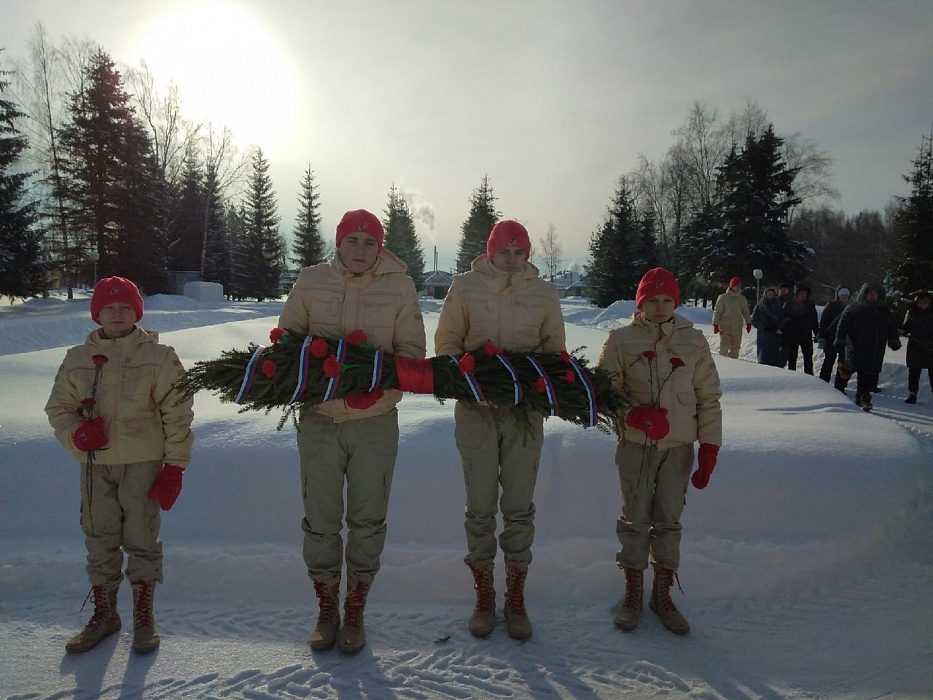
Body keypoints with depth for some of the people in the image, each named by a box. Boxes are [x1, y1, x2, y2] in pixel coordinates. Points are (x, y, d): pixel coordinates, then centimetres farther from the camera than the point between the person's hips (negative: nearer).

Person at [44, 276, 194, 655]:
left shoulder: (158, 357, -4)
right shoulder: (77, 359, 6)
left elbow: (177, 416, -4)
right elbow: (58, 406, 14)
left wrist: (175, 467, -8)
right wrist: (75, 433, -8)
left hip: (143, 464, -3)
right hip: (95, 465, 3)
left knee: (142, 539, 4)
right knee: (99, 541, 12)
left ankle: (144, 615, 20)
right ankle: (104, 613, 29)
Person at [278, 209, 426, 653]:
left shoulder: (399, 285, -1)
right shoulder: (310, 281, 1)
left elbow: (411, 349, 1)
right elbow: (286, 338, 9)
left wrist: (380, 382, -17)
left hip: (375, 420, 0)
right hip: (319, 418, 1)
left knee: (367, 521, 9)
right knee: (320, 520, 9)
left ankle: (355, 613, 28)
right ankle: (326, 611, 30)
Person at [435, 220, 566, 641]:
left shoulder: (543, 293, 4)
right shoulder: (465, 286, 0)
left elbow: (554, 348, 12)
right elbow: (446, 341, 5)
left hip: (525, 409, 1)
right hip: (475, 408, -1)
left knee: (519, 506, 6)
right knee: (480, 506, 6)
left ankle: (516, 599, 22)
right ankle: (483, 597, 23)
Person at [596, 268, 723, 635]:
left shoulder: (693, 340, 4)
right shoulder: (621, 339, -2)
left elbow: (708, 398, 7)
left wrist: (709, 448, 2)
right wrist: (633, 415, -18)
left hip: (679, 446, 2)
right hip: (635, 444, -1)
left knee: (669, 520, 8)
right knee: (635, 518, 6)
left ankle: (663, 593, 23)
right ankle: (633, 591, 22)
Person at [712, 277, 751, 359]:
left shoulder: (742, 299, 9)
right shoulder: (723, 297, -3)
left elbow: (746, 312, 17)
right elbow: (717, 312, -3)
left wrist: (748, 323, 4)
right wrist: (715, 324, -8)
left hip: (737, 329, 4)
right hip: (724, 328, -4)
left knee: (735, 349, 8)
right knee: (724, 349, -11)